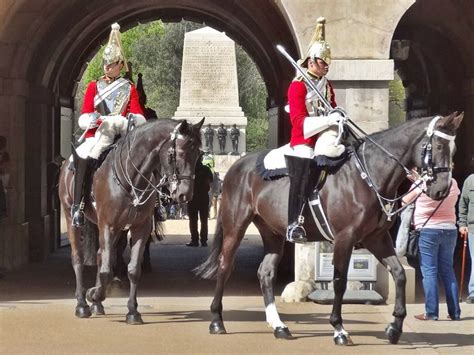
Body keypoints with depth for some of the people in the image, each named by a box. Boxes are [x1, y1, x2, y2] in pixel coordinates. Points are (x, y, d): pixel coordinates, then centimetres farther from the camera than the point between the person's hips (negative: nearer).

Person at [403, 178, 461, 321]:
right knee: (448, 271, 11)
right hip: (449, 230, 4)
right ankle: (454, 312, 11)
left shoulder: (420, 184, -10)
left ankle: (431, 312, -4)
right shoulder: (453, 183, 0)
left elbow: (405, 201, 5)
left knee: (429, 272, -1)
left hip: (427, 230, -4)